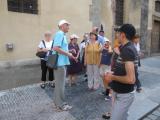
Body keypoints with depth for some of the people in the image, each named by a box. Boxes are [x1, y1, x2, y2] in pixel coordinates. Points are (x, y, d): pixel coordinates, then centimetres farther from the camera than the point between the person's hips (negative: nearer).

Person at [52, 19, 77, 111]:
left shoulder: (63, 35, 16)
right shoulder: (60, 34, -13)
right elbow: (56, 48, -25)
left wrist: (70, 54, 13)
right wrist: (68, 54, -17)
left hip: (62, 62, 10)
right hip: (60, 62, -10)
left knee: (60, 83, 16)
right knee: (60, 83, -1)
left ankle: (58, 102, 29)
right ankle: (61, 104, 12)